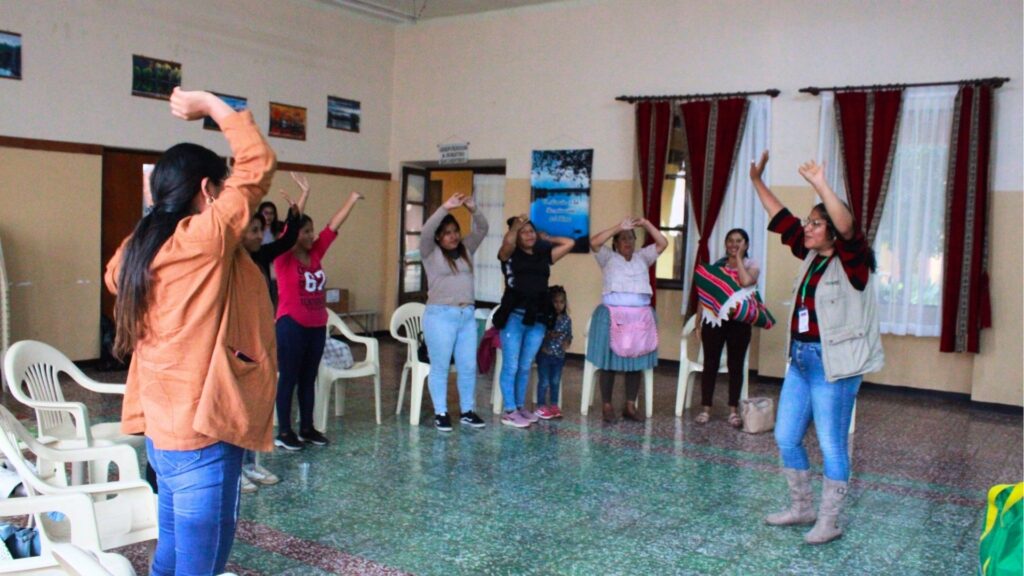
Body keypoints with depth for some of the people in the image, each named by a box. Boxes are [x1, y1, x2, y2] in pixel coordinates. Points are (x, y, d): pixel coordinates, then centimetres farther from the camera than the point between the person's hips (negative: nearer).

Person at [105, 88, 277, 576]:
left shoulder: (141, 247, 7)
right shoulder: (205, 238, -17)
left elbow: (115, 277, 30)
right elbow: (258, 165, -15)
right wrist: (212, 105, -4)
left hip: (163, 428, 9)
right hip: (200, 433, -9)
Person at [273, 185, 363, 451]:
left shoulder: (315, 253, 7)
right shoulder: (283, 257, -8)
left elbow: (333, 226, 8)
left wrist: (352, 199, 8)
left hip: (317, 326, 6)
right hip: (292, 325, -6)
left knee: (309, 378, 13)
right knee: (288, 378, 1)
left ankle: (307, 428, 23)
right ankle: (283, 432, 9)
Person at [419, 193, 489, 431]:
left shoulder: (466, 249, 11)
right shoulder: (431, 252, -1)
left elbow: (482, 229, 4)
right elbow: (426, 231, -19)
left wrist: (473, 209, -14)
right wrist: (445, 208, -26)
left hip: (468, 315, 5)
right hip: (440, 315, -5)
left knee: (468, 366, 8)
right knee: (440, 367, 2)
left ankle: (467, 411, 21)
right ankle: (440, 413, 12)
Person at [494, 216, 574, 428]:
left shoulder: (544, 255, 14)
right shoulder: (510, 255, 2)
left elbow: (569, 243, 13)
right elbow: (508, 242, -20)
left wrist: (545, 238, 17)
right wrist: (515, 225, -7)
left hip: (538, 319, 4)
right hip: (514, 317, -4)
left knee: (525, 367, 13)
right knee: (511, 366, -1)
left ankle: (520, 407, 22)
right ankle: (509, 411, 5)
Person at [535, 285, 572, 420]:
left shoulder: (567, 320, 4)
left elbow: (569, 335, 11)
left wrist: (567, 342, -9)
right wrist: (548, 336, -26)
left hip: (559, 356, 4)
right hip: (545, 355, -4)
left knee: (555, 382, 13)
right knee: (544, 382, 2)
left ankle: (554, 405, 23)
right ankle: (541, 406, 11)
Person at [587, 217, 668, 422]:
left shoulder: (642, 257, 17)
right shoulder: (608, 257, 6)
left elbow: (663, 243, 9)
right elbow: (594, 242, -11)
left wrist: (645, 224, 0)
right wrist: (619, 227, -11)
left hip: (641, 316, 4)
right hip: (612, 315, -4)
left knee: (636, 362, 5)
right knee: (610, 362, -2)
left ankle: (630, 406, 13)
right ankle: (607, 406, 5)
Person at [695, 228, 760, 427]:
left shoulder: (752, 265, 3)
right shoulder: (717, 265, 9)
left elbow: (746, 281, -21)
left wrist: (739, 258, -11)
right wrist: (699, 318, 4)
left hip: (739, 321, -1)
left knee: (736, 365, 4)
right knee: (710, 363, 3)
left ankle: (733, 411, 12)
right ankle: (706, 409, 10)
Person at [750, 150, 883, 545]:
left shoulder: (850, 261, -10)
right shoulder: (811, 255, 10)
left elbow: (848, 228, -29)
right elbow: (782, 220, 14)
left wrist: (821, 187, -38)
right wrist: (757, 182, 11)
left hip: (833, 364, -8)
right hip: (800, 359, 8)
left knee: (831, 446, 1)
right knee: (785, 438, 13)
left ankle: (829, 522, 14)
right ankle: (801, 508, 30)